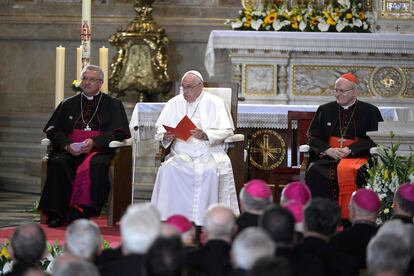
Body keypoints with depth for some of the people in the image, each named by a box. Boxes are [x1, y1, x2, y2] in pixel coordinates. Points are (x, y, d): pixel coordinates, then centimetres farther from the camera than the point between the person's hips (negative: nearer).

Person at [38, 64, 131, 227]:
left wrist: (94, 142, -14)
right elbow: (52, 130, 13)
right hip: (70, 151, 2)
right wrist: (67, 145, -8)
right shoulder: (68, 104, 22)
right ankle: (56, 214, -29)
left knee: (96, 165, -38)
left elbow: (119, 133, 3)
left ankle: (83, 212, -36)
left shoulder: (113, 105, 16)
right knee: (57, 162, -31)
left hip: (99, 151, -2)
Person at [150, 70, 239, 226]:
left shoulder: (215, 103, 6)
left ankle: (203, 220, -29)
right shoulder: (174, 103, 15)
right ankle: (167, 217, -24)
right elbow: (159, 129, 14)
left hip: (208, 153, -2)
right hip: (181, 154, 3)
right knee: (167, 170, -28)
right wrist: (166, 136, -11)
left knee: (209, 171, -34)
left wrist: (205, 135, -19)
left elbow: (226, 131, -2)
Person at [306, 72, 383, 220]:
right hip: (328, 157, 2)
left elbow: (374, 139, -1)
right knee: (314, 171, -31)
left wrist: (349, 150, -13)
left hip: (357, 157, -2)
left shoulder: (370, 112, 7)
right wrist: (328, 150, -9)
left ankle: (348, 217, -29)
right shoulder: (325, 110, 15)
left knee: (347, 171, -38)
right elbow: (312, 137, 11)